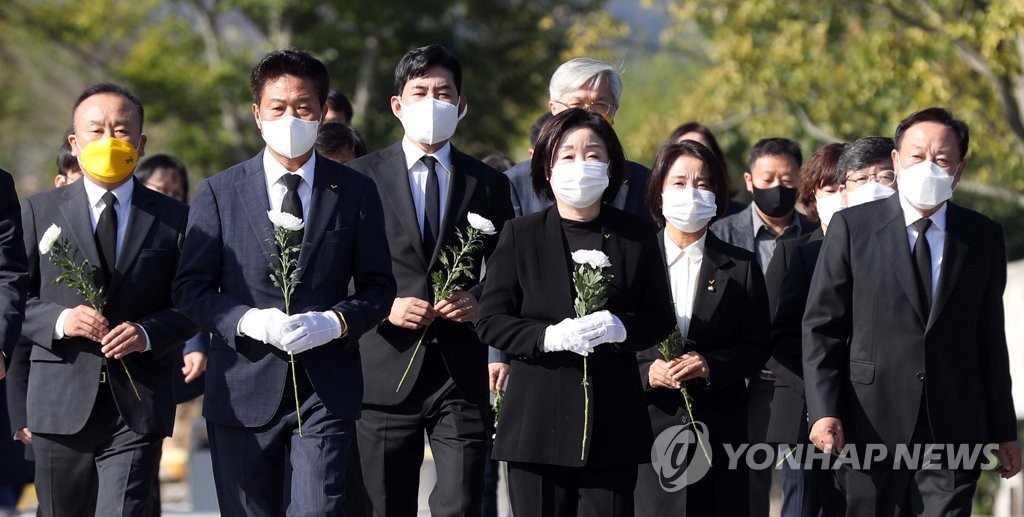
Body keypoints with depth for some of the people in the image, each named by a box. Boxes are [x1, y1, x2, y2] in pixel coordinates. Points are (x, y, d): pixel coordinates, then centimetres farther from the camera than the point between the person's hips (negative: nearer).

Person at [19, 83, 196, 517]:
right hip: (61, 404, 1)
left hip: (138, 407, -1)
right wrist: (60, 320, -14)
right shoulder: (40, 212, 7)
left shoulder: (173, 219, 7)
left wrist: (148, 333, -14)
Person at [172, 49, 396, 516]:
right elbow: (190, 288, 3)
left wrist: (335, 322, -13)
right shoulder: (219, 192, 5)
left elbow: (378, 288, 8)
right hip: (243, 392, 1)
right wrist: (247, 321, -15)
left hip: (326, 388, -1)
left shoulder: (355, 192, 7)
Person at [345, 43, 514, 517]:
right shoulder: (363, 177, 5)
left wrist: (478, 300, -7)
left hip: (462, 374, 1)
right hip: (387, 370, 0)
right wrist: (383, 306, -11)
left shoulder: (487, 184, 10)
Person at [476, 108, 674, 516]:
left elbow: (661, 318, 10)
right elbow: (490, 321, 2)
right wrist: (548, 337, -16)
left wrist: (620, 328, -12)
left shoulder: (636, 235, 9)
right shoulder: (520, 234, 5)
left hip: (612, 423, 1)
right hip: (539, 418, -1)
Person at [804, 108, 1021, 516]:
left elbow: (990, 339, 11)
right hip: (872, 427, -1)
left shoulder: (984, 237, 7)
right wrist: (824, 412, -12)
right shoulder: (852, 227, 1)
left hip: (953, 429, 1)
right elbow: (821, 327, -1)